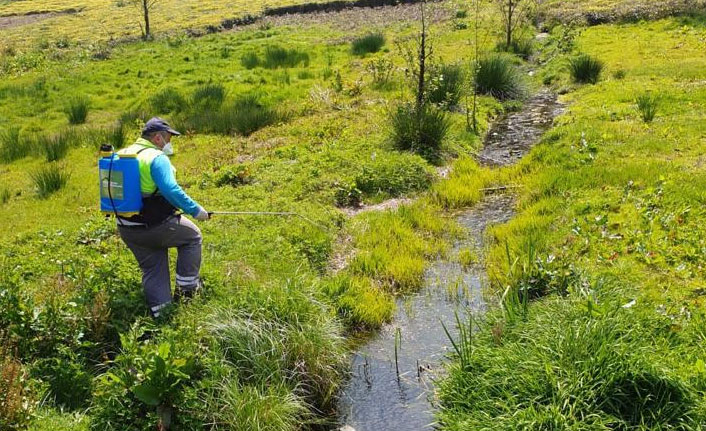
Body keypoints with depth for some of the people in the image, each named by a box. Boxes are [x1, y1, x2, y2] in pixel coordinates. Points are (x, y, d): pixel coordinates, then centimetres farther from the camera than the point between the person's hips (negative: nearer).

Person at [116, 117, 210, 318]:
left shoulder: (122, 155, 11)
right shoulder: (157, 158, -16)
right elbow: (171, 191, -27)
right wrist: (195, 210, -20)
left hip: (127, 230, 8)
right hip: (155, 226, -8)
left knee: (152, 269, 18)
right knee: (192, 236, 16)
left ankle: (160, 313, 20)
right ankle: (186, 286, 15)